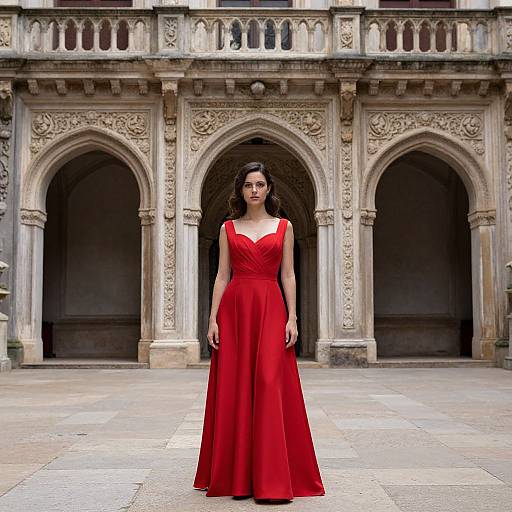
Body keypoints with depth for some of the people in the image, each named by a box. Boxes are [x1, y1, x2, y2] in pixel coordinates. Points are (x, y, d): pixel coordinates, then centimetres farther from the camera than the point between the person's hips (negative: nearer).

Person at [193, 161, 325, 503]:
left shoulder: (284, 227, 9)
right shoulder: (228, 228, 11)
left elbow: (288, 275, 5)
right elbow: (222, 275, 7)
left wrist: (292, 317, -4)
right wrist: (213, 318, -1)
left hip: (270, 309, -1)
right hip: (234, 308, 1)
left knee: (271, 387, -6)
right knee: (233, 390, 2)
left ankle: (272, 478, -1)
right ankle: (236, 475, 13)